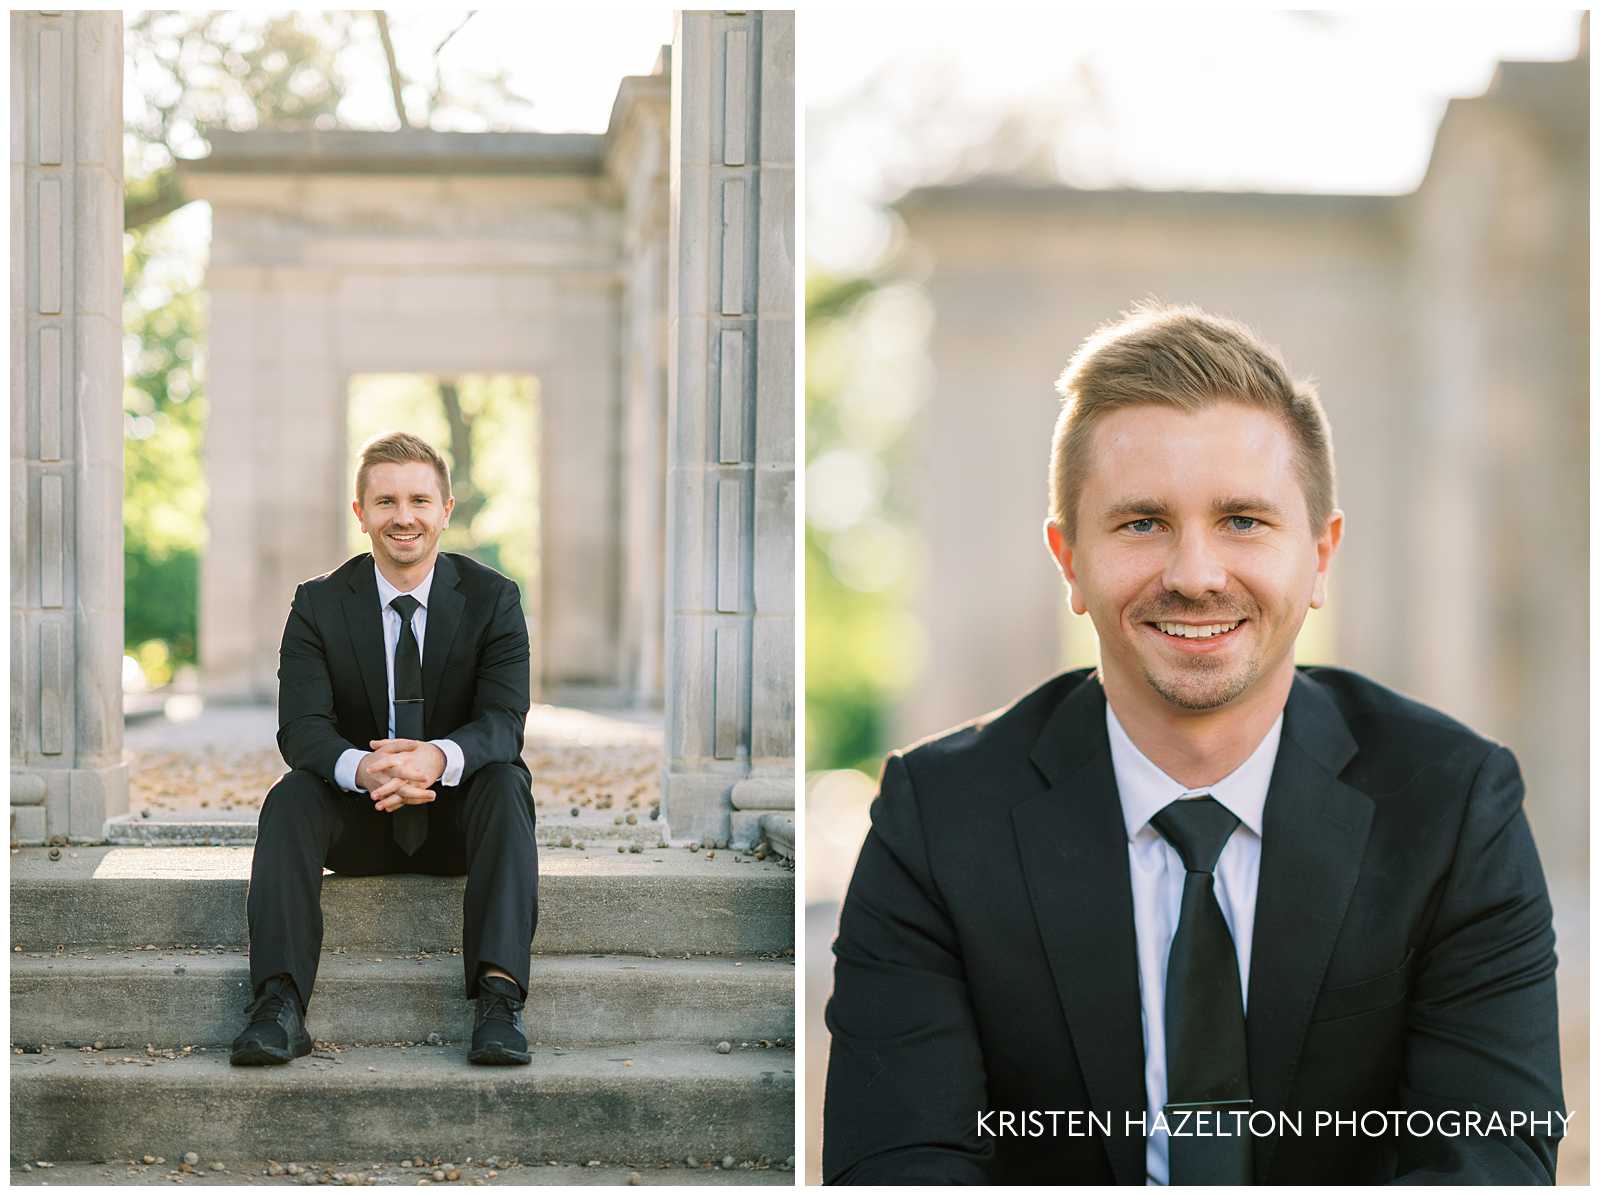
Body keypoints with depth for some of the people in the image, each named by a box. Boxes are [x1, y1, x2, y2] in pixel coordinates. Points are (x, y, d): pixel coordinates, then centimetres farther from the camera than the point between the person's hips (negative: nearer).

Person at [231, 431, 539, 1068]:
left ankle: (500, 994, -43)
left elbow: (504, 721, -17)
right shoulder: (319, 604, -4)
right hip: (358, 821, 1)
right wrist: (361, 768, -39)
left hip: (457, 813, -1)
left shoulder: (492, 599, -5)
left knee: (506, 782, -31)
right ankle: (279, 1002, -39)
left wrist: (438, 758, -41)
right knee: (292, 795, -28)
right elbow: (301, 728, -14)